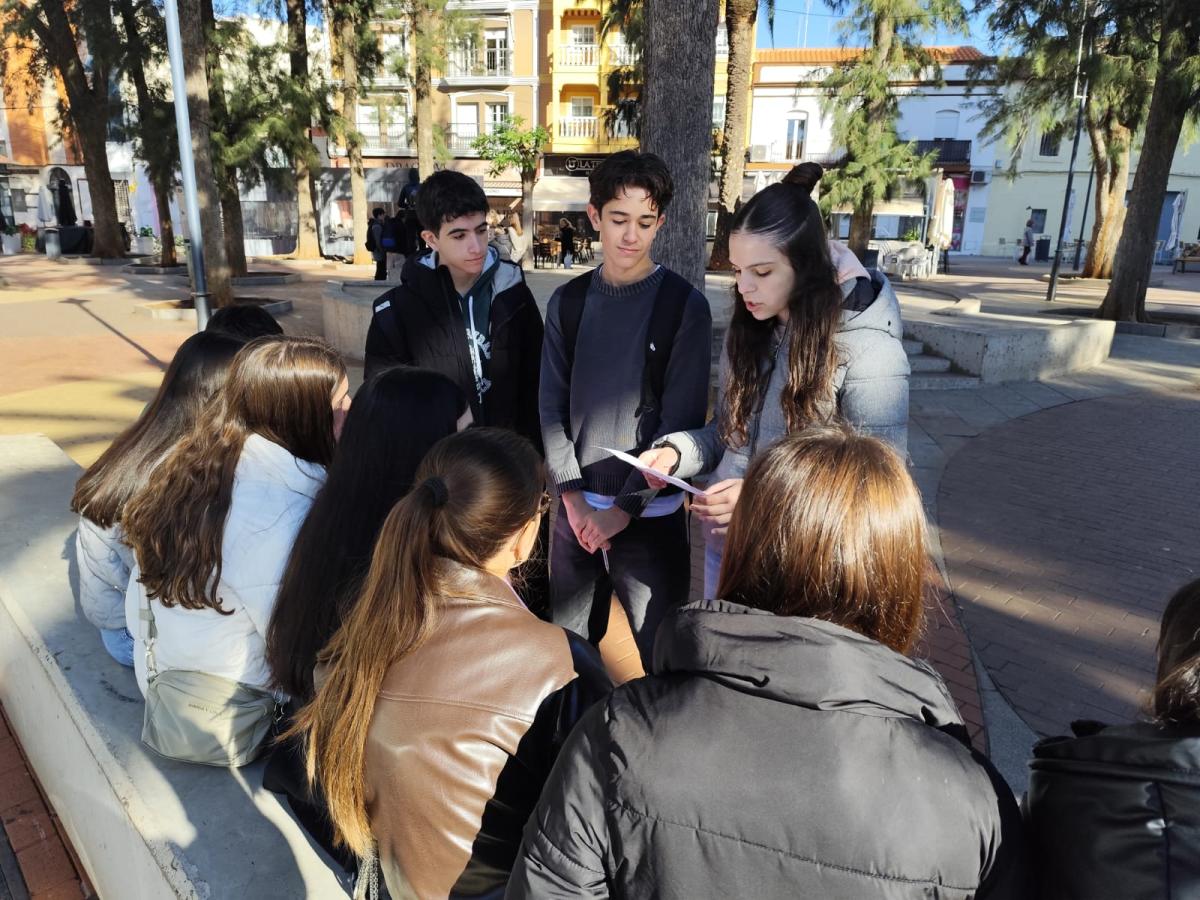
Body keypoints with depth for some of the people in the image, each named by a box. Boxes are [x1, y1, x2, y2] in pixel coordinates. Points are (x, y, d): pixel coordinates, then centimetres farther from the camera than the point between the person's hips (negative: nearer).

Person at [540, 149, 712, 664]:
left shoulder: (684, 305, -6)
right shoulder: (568, 301, 5)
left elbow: (682, 420, -9)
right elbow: (552, 406, 4)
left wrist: (624, 508, -11)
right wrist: (572, 495, -7)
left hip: (650, 514, -3)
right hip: (575, 507, 4)